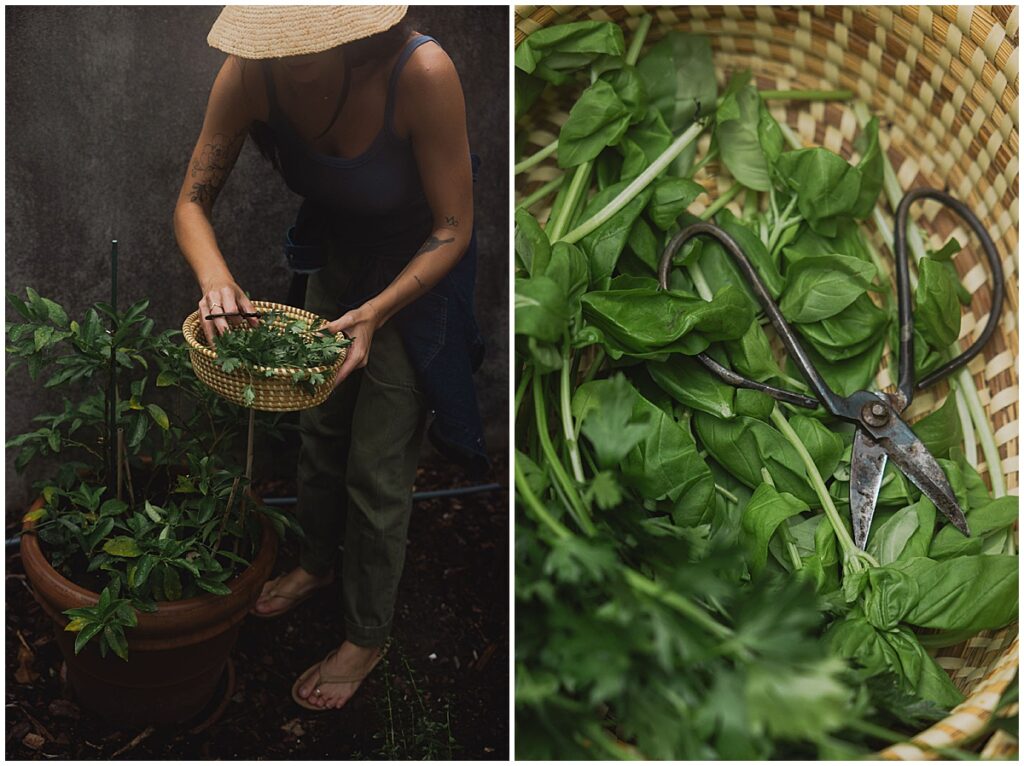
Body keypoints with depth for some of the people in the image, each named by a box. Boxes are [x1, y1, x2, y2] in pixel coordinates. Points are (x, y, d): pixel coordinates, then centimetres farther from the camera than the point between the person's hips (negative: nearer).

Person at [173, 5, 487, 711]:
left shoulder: (420, 72, -36)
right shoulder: (252, 71, -23)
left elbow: (454, 229, -26)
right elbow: (193, 201, -14)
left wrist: (374, 314, -36)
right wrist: (215, 276, -35)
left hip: (418, 269, -4)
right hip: (334, 255, 5)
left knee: (378, 467, 2)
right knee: (321, 427, 20)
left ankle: (368, 635, 26)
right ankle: (318, 561, 49)